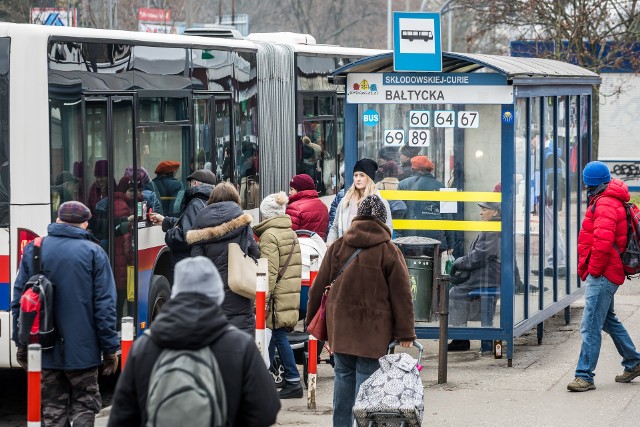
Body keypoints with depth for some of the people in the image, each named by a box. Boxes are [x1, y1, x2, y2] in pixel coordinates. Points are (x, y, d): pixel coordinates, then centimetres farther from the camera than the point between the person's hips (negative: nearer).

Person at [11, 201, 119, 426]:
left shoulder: (33, 250, 4)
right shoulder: (93, 253, -5)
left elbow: (19, 301, 6)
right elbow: (104, 305, -8)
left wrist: (22, 343, 13)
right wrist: (110, 348, -3)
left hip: (45, 350, 3)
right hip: (82, 349, -3)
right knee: (83, 407, 5)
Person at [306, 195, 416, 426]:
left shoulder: (337, 247, 3)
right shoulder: (389, 251, -6)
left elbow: (318, 287, 8)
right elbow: (401, 295, -6)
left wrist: (312, 321, 19)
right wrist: (405, 333, -1)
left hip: (340, 329, 3)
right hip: (374, 331, -3)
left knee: (343, 376, 13)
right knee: (367, 380, -2)